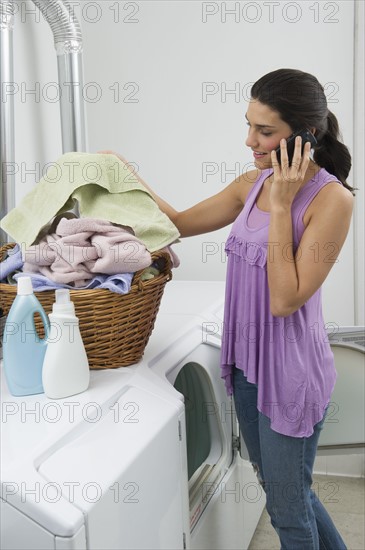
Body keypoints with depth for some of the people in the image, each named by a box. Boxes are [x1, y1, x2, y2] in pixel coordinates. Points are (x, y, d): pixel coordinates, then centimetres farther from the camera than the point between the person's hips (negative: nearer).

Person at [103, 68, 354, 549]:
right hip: (246, 359, 7)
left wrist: (281, 206, -24)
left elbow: (285, 300, -24)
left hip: (291, 369, -7)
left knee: (286, 508, 11)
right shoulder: (254, 183, 2)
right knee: (279, 488, 24)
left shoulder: (331, 198, -19)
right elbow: (181, 223, 10)